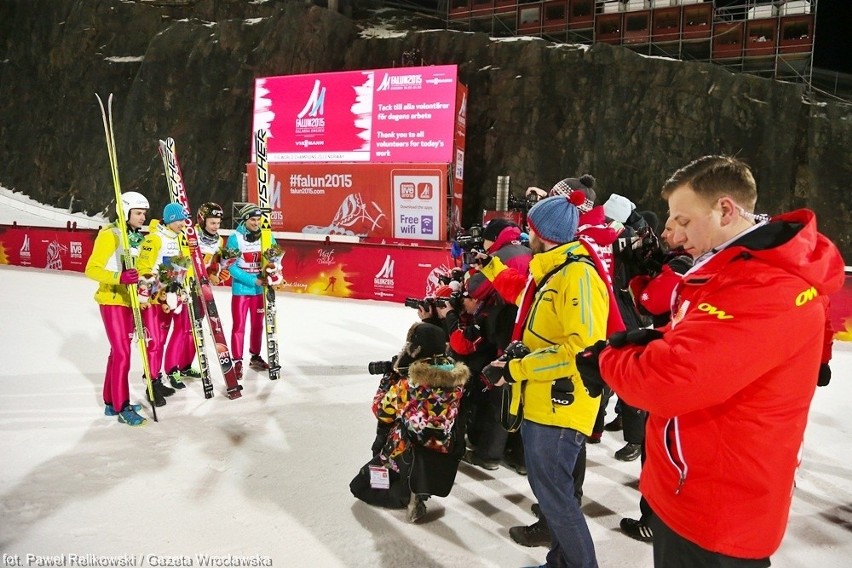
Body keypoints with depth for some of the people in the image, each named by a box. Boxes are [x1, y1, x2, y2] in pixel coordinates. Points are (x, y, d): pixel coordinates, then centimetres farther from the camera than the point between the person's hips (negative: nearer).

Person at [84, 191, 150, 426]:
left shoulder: (138, 237, 12)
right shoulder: (109, 235, -12)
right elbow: (91, 269, -18)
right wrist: (119, 277, -32)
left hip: (129, 301, 8)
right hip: (112, 300, -8)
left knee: (118, 351, 14)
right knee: (122, 353, -10)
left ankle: (111, 402, 23)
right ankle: (122, 408, -3)